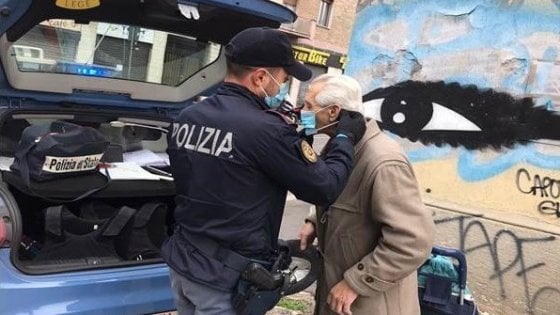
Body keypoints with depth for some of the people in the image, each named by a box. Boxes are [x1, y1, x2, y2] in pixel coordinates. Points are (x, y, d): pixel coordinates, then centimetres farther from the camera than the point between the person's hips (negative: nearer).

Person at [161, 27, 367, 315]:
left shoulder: (186, 118, 0)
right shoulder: (265, 129, -24)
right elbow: (325, 188, -14)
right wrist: (345, 139, 4)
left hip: (182, 261, 8)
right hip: (227, 277, -7)